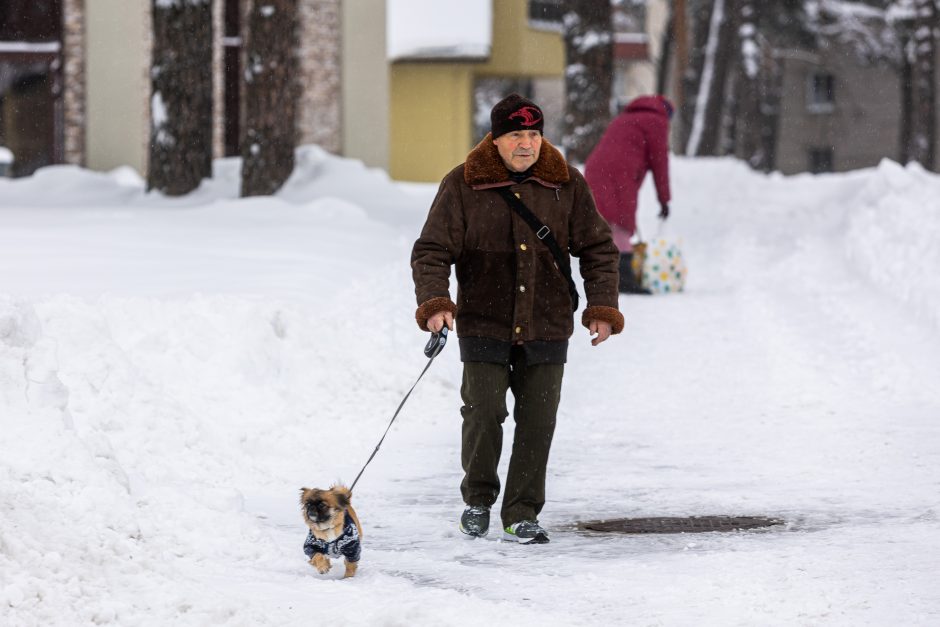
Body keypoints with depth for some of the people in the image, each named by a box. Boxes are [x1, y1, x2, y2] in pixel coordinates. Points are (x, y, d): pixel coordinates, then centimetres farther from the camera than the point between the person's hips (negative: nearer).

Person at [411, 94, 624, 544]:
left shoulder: (566, 184, 3)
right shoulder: (462, 186, -3)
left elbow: (598, 248, 9)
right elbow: (432, 250, -3)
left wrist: (602, 308, -1)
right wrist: (434, 303, -19)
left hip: (546, 328, 2)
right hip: (483, 325, -2)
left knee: (537, 421, 0)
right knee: (483, 413, -6)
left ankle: (522, 514, 13)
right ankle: (478, 498, 19)